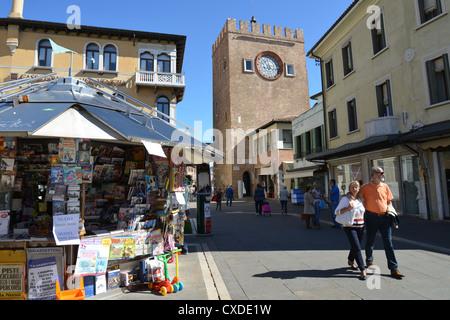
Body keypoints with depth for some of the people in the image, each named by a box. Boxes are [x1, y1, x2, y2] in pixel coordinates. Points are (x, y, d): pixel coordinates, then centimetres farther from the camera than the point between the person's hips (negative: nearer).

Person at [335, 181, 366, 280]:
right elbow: (337, 212, -9)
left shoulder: (360, 199, 11)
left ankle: (351, 261, 42)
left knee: (355, 246, 16)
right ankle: (363, 270, -8)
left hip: (360, 227, 6)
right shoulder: (345, 199, -6)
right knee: (357, 248, -12)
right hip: (350, 227, -6)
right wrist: (348, 208, -19)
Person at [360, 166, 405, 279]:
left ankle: (394, 269, 3)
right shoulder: (365, 187, -3)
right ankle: (369, 260, 36)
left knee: (388, 243, 0)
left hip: (385, 217, 3)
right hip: (371, 218, -2)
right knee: (370, 241, 12)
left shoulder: (385, 186, 8)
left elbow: (389, 201, 16)